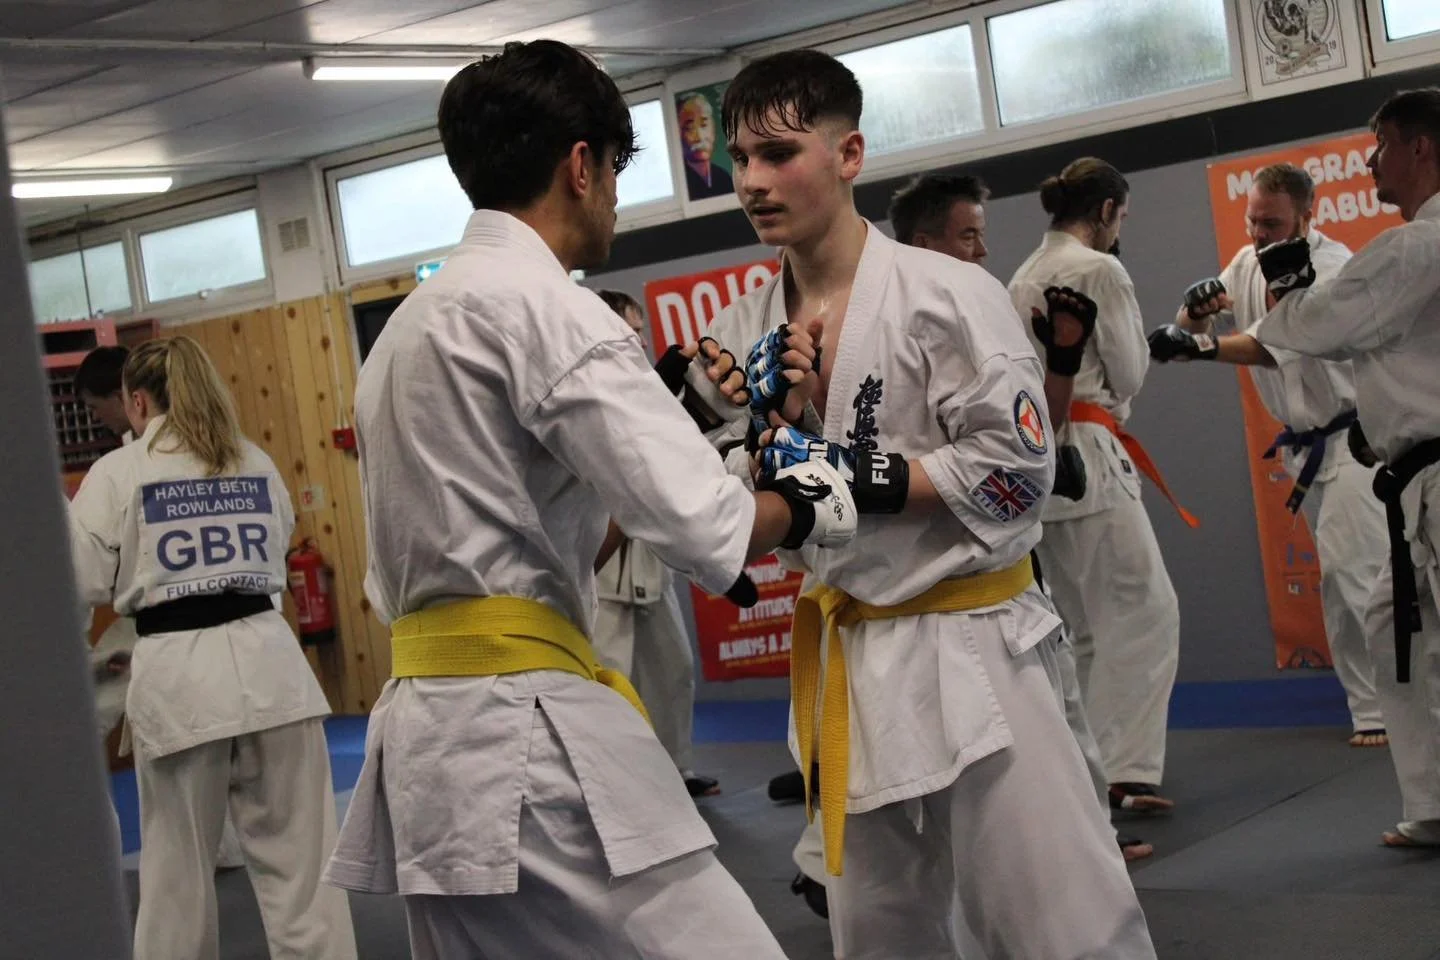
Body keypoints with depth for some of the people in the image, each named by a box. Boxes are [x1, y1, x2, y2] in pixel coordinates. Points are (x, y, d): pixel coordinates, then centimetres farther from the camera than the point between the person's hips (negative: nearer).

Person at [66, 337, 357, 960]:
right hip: (266, 660, 3)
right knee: (300, 854, 6)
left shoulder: (116, 472, -1)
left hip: (177, 674, -3)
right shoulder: (256, 462, 11)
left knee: (176, 866, 9)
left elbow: (83, 581, 0)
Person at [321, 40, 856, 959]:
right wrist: (804, 504, 3)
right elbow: (701, 524, -18)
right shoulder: (539, 304, -10)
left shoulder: (415, 322, 20)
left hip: (435, 740, 10)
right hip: (520, 737, -10)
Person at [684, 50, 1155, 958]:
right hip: (850, 657, 6)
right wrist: (769, 433, -13)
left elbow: (1017, 467, -16)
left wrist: (865, 479, -20)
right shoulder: (742, 334, 3)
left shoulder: (950, 296, -13)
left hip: (971, 647, -5)